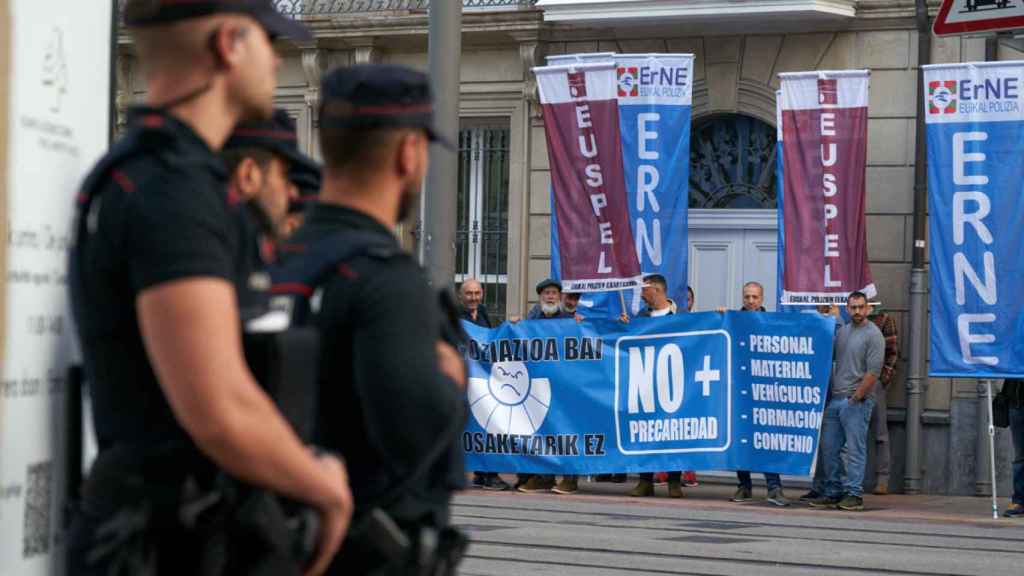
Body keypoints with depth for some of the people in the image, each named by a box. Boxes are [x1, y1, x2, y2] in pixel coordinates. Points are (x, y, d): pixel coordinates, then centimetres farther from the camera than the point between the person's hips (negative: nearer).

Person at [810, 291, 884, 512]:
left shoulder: (873, 335, -6)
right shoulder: (842, 331, 15)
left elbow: (873, 372, -12)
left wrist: (855, 398, -12)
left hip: (857, 401, -7)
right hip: (835, 400, 7)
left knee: (855, 449, -6)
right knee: (829, 448, 8)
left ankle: (854, 495, -4)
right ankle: (833, 492, 15)